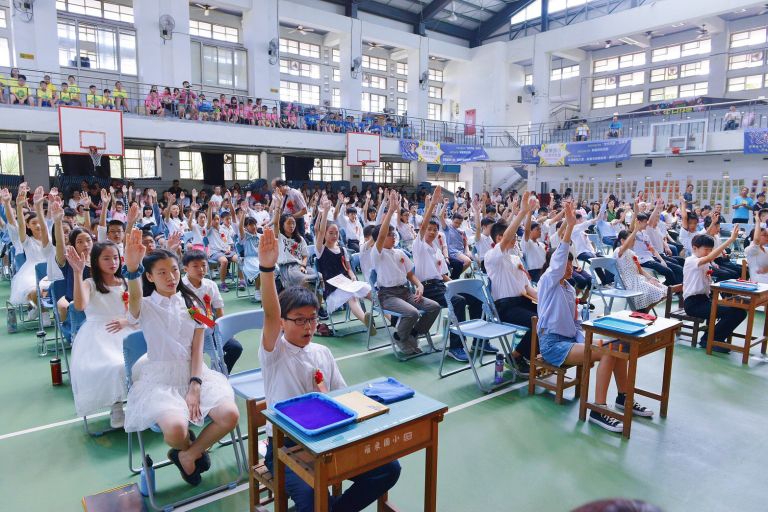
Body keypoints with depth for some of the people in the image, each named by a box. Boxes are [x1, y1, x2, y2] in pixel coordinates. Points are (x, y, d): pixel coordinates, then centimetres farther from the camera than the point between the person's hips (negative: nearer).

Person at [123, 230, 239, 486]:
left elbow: (197, 348, 3)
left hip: (195, 373, 3)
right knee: (175, 429, -32)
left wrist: (195, 387, -12)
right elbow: (134, 297, -26)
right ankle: (191, 447, 10)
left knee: (230, 415, -23)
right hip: (160, 378, -3)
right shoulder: (145, 306, 1)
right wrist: (132, 269, -50)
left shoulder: (192, 303, 9)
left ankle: (187, 455, 7)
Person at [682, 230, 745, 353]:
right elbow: (711, 257, -31)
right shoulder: (690, 261, -12)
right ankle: (709, 339, -3)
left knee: (740, 311, -6)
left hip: (705, 298, 9)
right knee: (732, 312, -22)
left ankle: (718, 337, 11)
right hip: (694, 303, -9)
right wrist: (731, 239, -36)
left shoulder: (706, 264, 17)